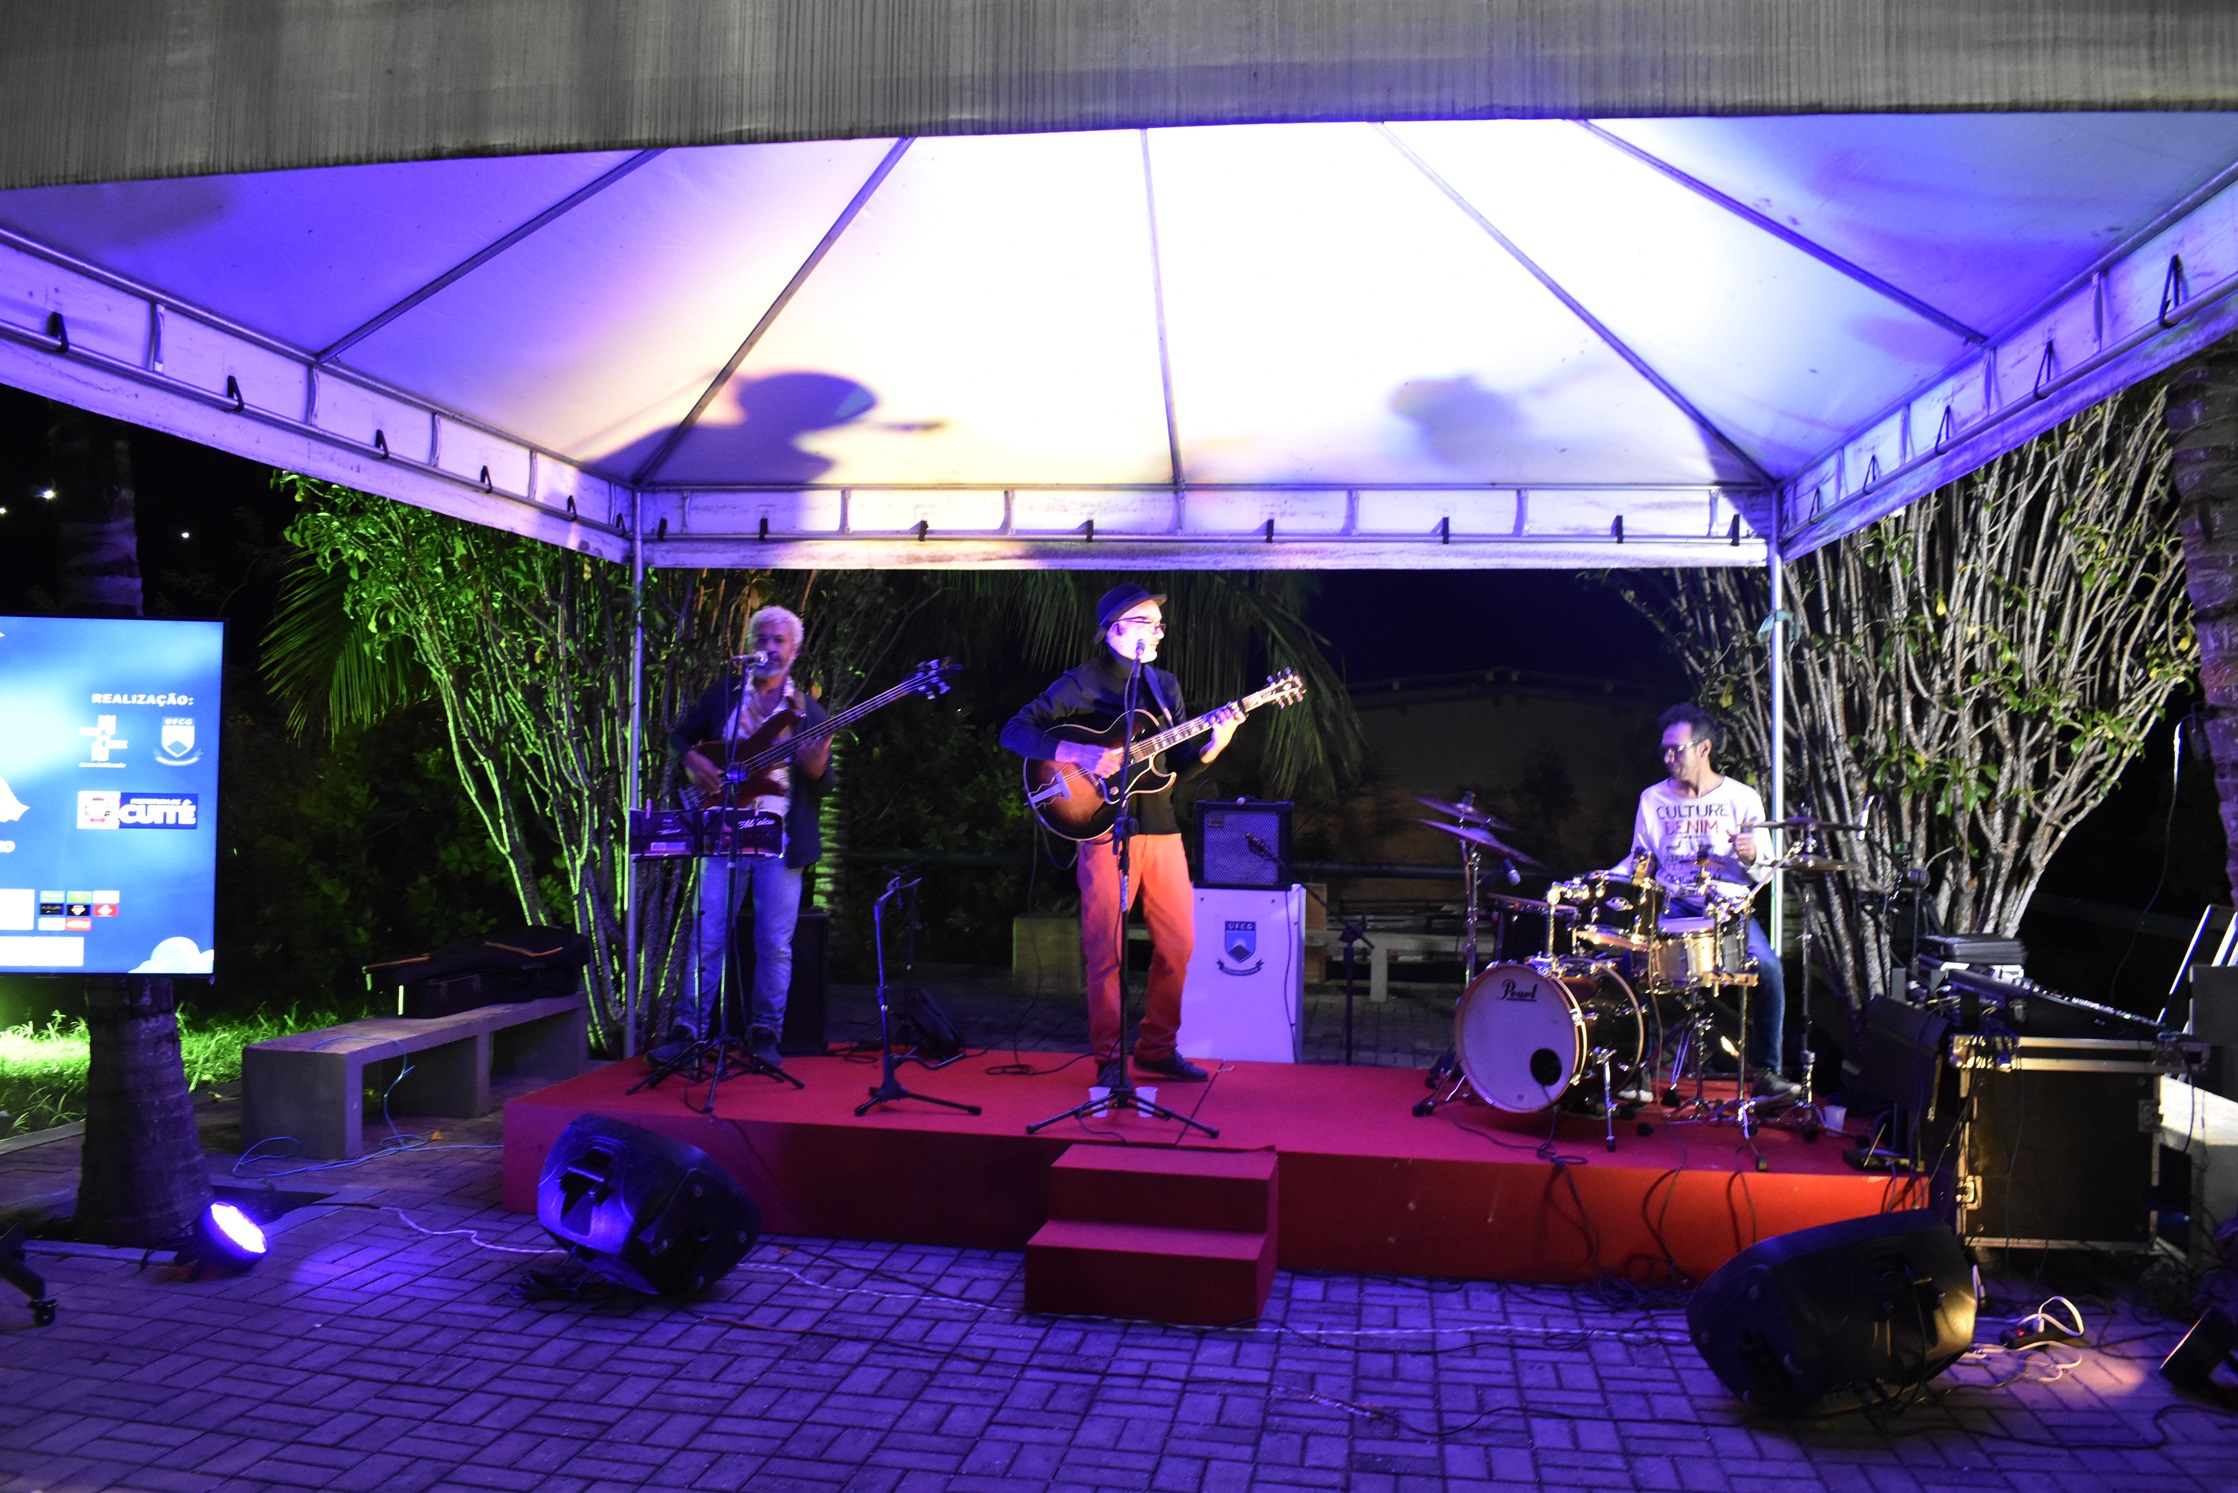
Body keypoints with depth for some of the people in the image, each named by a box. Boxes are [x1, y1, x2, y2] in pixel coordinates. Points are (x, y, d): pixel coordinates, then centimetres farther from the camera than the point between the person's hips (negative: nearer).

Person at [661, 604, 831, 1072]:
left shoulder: (808, 711, 8)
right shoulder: (723, 694, 10)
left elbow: (823, 786, 3)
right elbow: (680, 735, 19)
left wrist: (816, 767, -20)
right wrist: (693, 761, -2)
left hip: (781, 838, 0)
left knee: (775, 943, 1)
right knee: (708, 936, 0)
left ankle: (765, 1033, 13)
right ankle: (688, 1029, 9)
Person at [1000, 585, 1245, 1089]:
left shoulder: (1165, 686, 16)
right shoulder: (1082, 683, -2)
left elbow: (1178, 767, 13)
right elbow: (1015, 731, -9)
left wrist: (1213, 744, -6)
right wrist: (1080, 754, -20)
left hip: (1161, 830, 6)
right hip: (1106, 829, -6)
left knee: (1179, 944, 6)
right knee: (1106, 950, -1)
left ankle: (1157, 1048, 21)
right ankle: (1109, 1059, 11)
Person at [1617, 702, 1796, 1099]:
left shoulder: (1742, 798, 3)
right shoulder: (1653, 799, 9)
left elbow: (1763, 875, 3)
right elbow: (1638, 862, 17)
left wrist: (1751, 856, -20)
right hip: (1673, 907, 1)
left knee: (1768, 968, -28)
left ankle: (1766, 1070, -7)